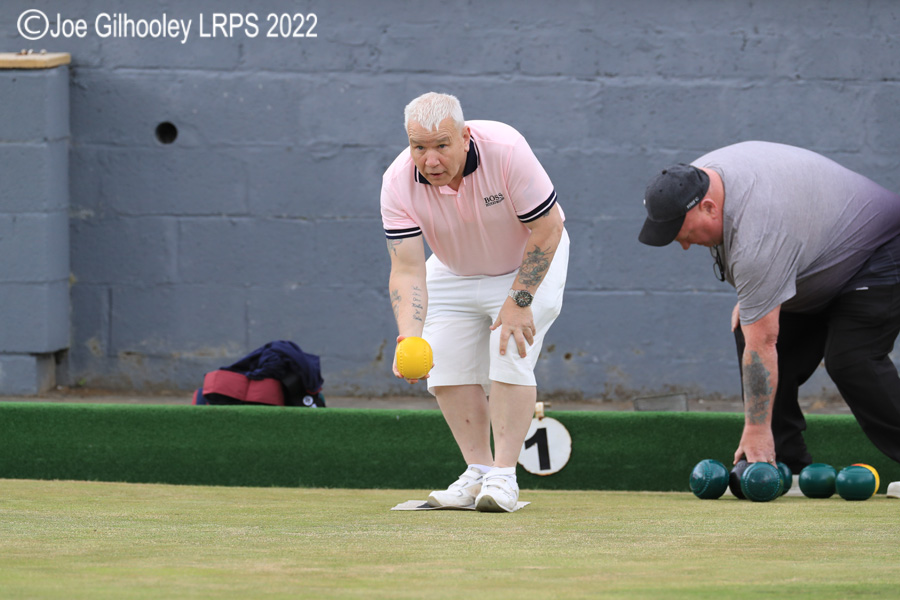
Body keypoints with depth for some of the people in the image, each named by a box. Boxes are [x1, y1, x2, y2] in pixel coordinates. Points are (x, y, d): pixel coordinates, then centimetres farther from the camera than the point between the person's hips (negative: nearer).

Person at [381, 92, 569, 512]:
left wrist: (519, 300, -23)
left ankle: (503, 476, -14)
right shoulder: (398, 183, -27)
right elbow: (407, 269, -28)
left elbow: (547, 229, -26)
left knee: (509, 356, -18)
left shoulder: (505, 151, -36)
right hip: (455, 269, 4)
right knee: (446, 366, -5)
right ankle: (478, 473, 6)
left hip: (527, 264, -4)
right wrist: (409, 336, -44)